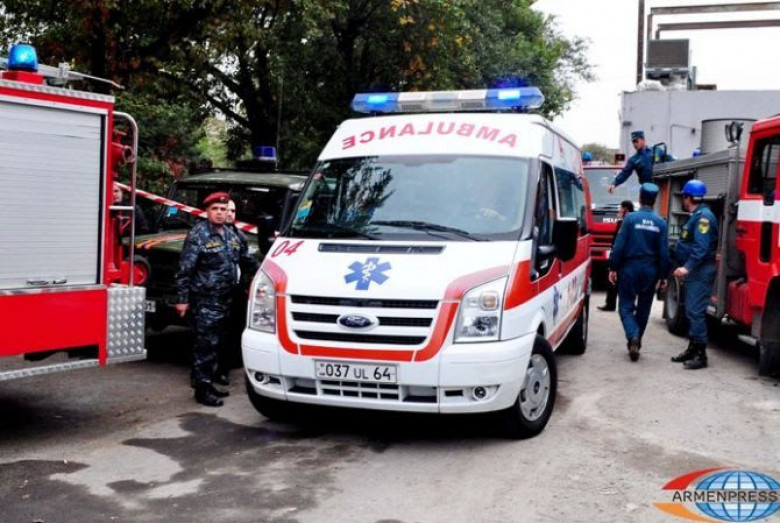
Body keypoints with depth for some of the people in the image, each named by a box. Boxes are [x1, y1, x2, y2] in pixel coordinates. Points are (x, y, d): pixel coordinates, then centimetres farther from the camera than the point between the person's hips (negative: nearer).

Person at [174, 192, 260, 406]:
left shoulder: (231, 235, 12)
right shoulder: (198, 235, -10)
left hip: (224, 299, 8)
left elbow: (246, 260, 24)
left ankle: (209, 383, 25)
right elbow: (185, 270, -13)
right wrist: (182, 299, -17)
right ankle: (201, 389, 1)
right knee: (205, 345, -6)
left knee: (216, 344, 14)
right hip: (205, 300, -8)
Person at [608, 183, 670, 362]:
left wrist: (613, 268, -3)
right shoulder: (660, 223, -1)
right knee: (643, 308, 16)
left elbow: (619, 246, -10)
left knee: (626, 306, 3)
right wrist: (663, 275, 9)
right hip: (650, 271, 3)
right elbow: (664, 252, 2)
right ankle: (636, 341, 22)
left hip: (630, 269, -3)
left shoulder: (630, 218, -9)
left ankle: (633, 336, -20)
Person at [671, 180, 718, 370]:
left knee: (695, 312, -11)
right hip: (694, 271, 11)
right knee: (691, 311, 15)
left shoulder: (704, 216, -15)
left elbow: (701, 247, -25)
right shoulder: (696, 216, 17)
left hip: (701, 271, -11)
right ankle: (692, 349, 23)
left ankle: (701, 354, -8)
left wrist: (687, 267, -33)